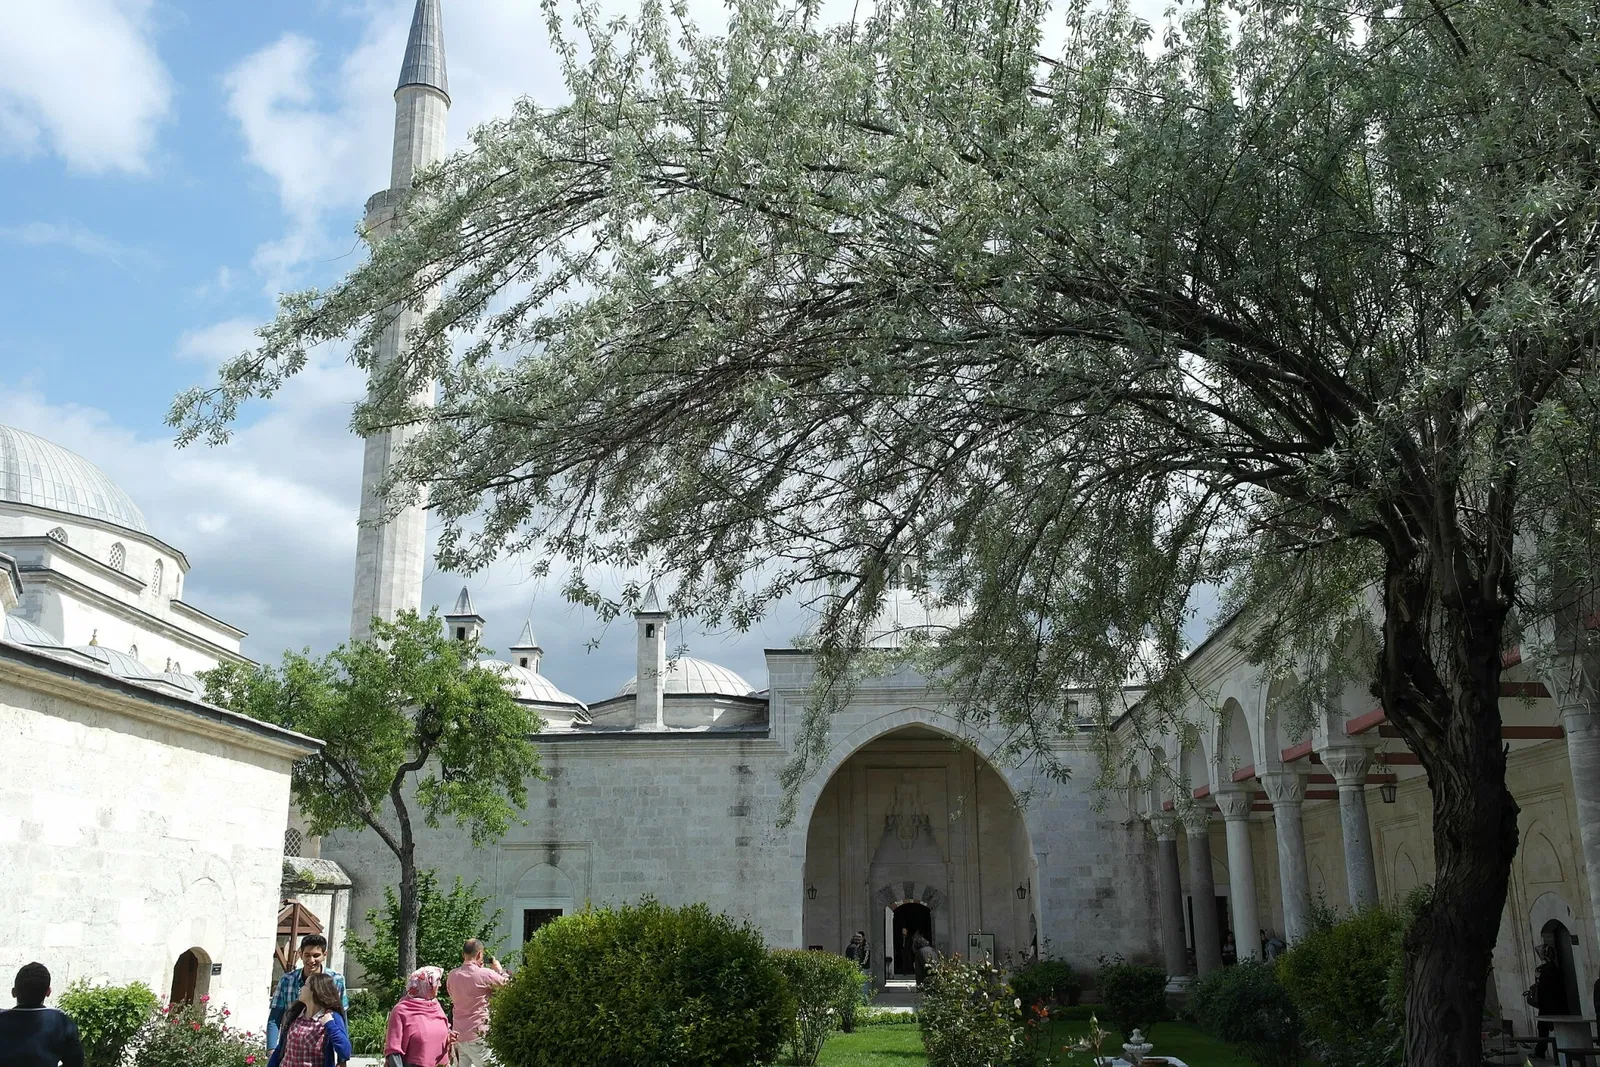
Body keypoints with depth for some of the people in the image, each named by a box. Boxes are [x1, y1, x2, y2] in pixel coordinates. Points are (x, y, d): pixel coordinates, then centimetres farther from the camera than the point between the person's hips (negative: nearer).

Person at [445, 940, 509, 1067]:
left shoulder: (452, 975, 3)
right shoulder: (485, 974, -15)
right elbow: (509, 984, -4)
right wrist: (499, 969, 14)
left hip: (458, 1035, 6)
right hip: (477, 1036, -6)